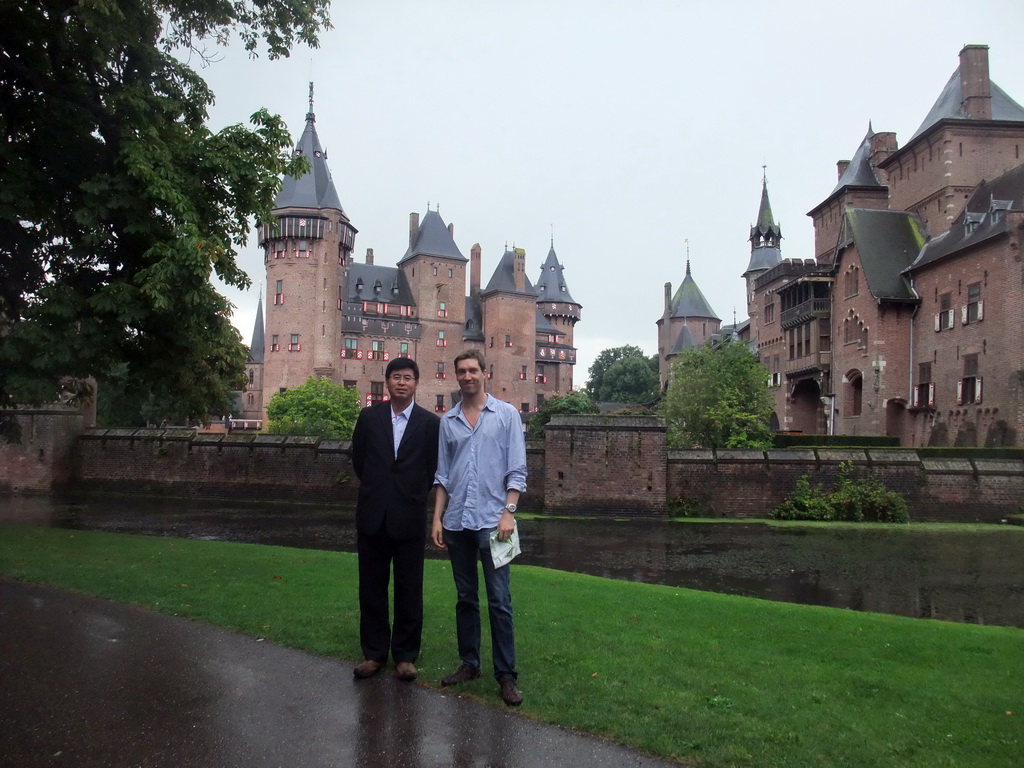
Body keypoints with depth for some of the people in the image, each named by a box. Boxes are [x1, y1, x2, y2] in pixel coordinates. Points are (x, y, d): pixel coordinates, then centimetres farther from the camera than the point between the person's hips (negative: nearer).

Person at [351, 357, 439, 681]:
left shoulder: (430, 423, -3)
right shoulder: (369, 417, 4)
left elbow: (433, 470, 4)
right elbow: (358, 460, 14)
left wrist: (413, 496, 8)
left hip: (410, 518, -2)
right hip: (373, 517, 2)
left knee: (409, 590, 6)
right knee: (371, 588, 9)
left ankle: (405, 655, 19)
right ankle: (374, 652, 22)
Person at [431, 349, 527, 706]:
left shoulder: (506, 414, 1)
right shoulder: (447, 421, 10)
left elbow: (517, 470, -2)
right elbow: (442, 475, 12)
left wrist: (508, 512, -11)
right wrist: (437, 518, 6)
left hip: (492, 521, -4)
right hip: (457, 522, 4)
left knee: (499, 600, -3)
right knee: (465, 597, 12)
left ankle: (506, 674, 4)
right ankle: (469, 662, 23)